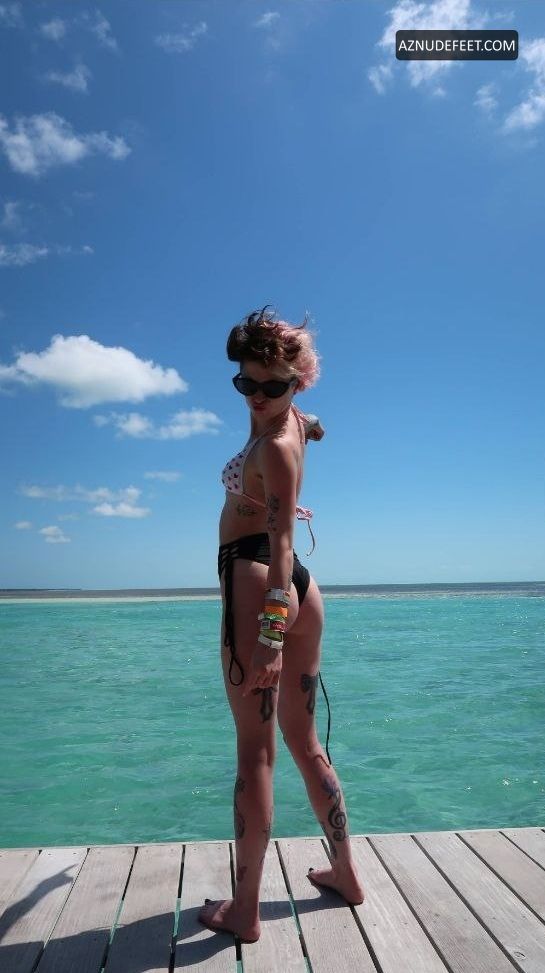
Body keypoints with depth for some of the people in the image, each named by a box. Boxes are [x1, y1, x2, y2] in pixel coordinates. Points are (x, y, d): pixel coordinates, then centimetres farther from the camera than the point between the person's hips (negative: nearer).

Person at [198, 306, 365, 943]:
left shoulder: (275, 448, -14)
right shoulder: (291, 421, 12)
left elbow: (280, 549, -20)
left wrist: (269, 636, -23)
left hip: (257, 582, -9)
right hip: (299, 586, 9)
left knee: (255, 750, 0)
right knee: (304, 740, 18)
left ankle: (244, 910, 14)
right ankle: (345, 872, 31)